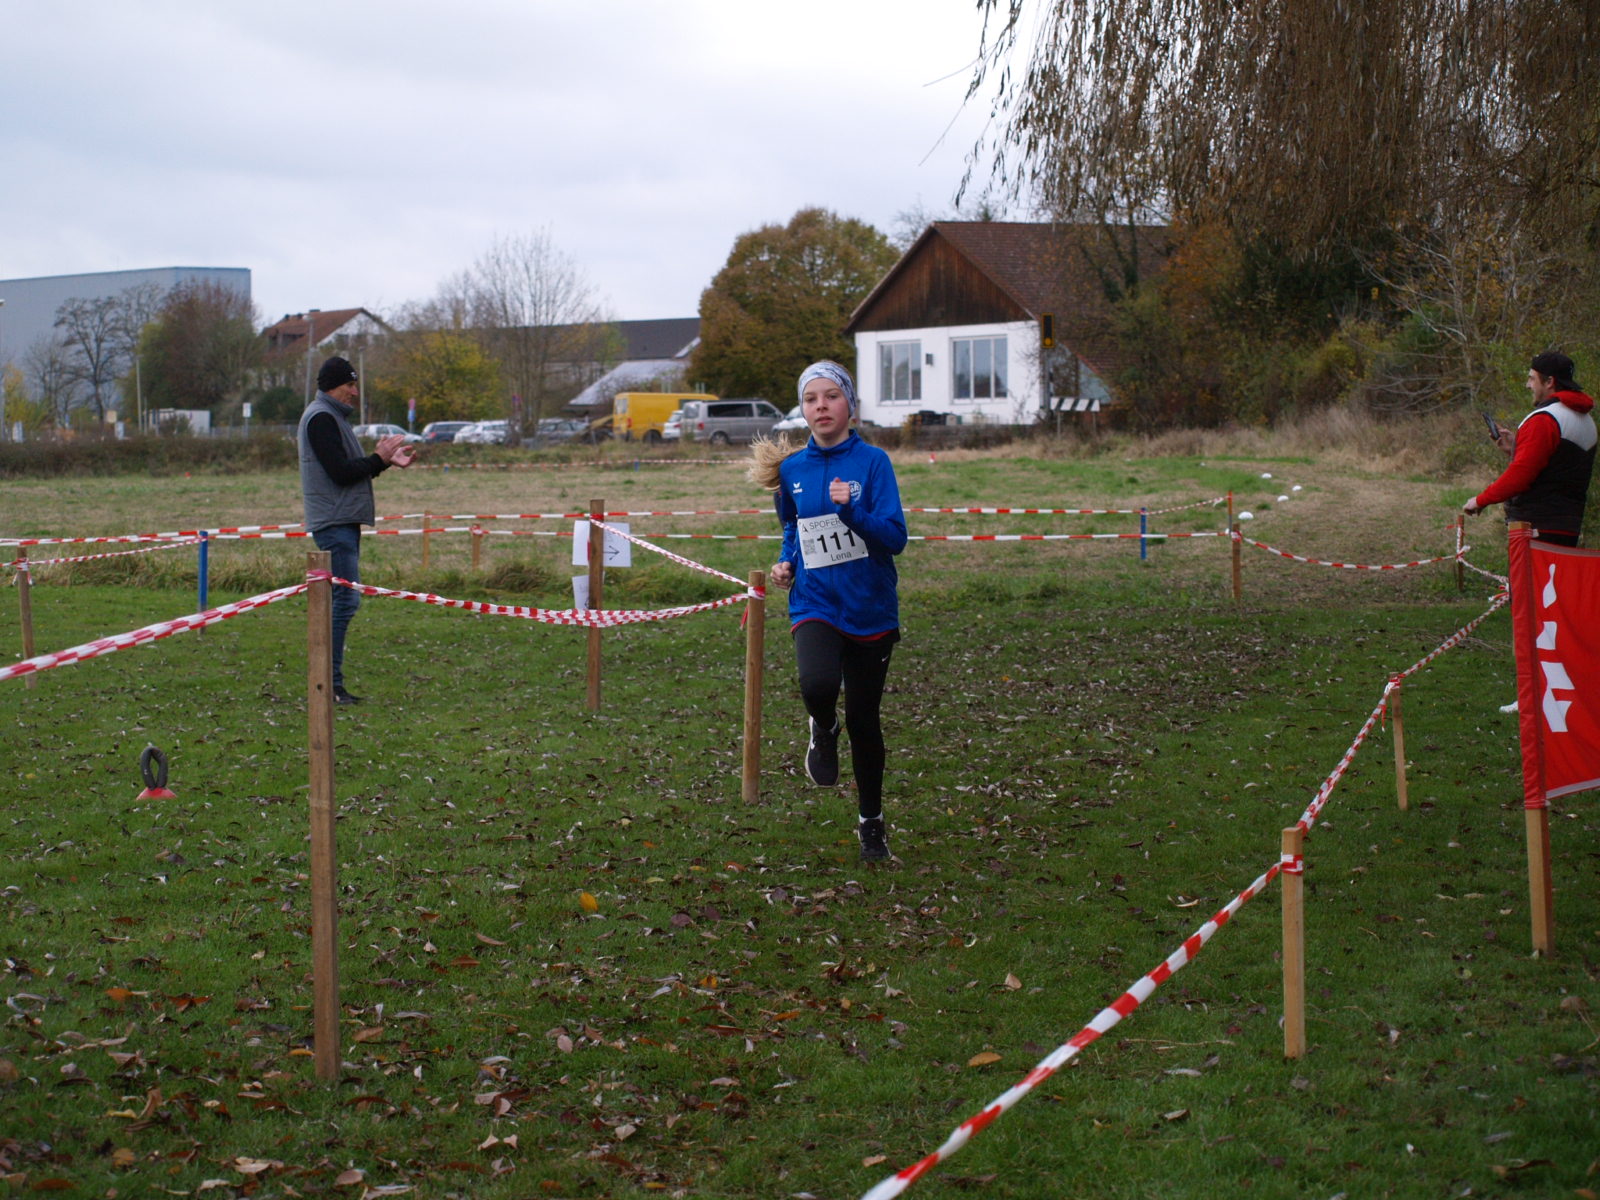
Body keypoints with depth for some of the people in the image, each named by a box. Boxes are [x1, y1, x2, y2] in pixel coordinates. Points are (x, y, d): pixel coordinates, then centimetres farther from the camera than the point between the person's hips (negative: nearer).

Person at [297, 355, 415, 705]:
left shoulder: (333, 417, 21)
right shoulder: (321, 418, -12)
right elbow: (341, 472, -19)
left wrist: (387, 461, 11)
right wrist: (379, 458, -8)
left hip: (343, 522, 11)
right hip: (334, 522, -11)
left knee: (342, 599, 10)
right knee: (345, 598, -13)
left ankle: (331, 683, 13)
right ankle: (329, 683, -13)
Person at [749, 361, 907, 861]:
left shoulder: (872, 462, -7)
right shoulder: (792, 468, 4)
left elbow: (895, 538, -13)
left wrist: (851, 509, -27)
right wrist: (786, 562, 3)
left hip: (871, 609, -1)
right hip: (815, 606, 1)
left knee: (863, 720, 8)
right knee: (818, 683, -30)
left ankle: (871, 821, 30)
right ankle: (823, 731, 7)